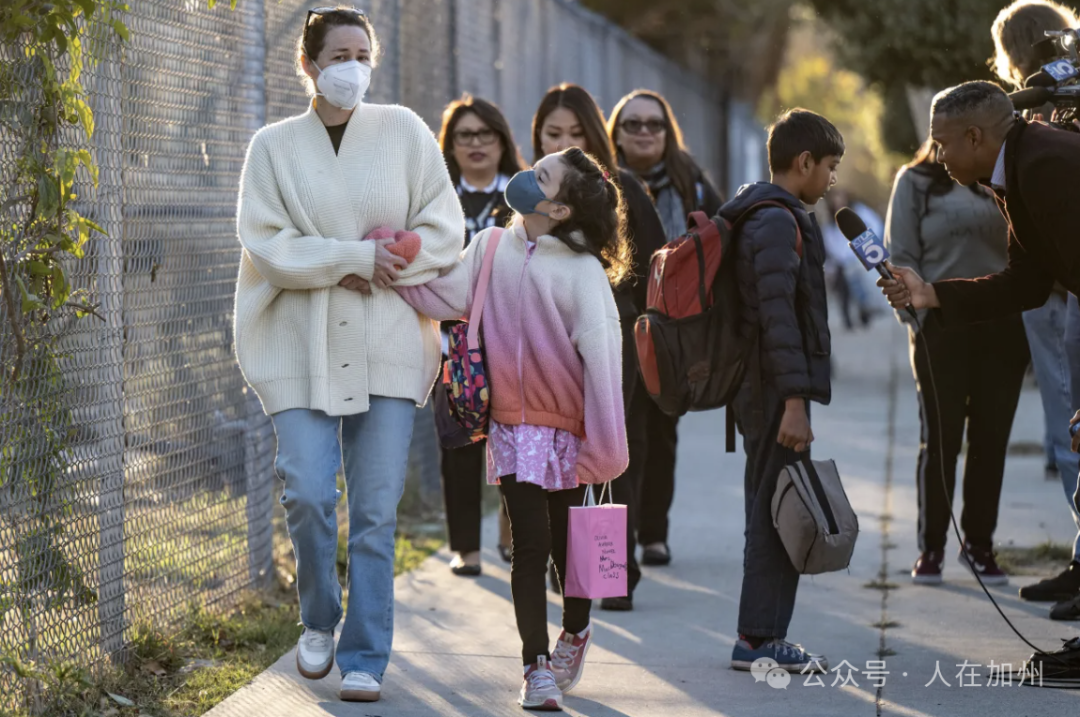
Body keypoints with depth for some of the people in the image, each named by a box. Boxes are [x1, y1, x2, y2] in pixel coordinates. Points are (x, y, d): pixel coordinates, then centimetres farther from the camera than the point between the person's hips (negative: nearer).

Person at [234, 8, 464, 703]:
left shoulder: (404, 132, 6)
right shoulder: (274, 146, 5)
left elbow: (444, 230, 4)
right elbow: (266, 244, -5)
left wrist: (384, 266, -10)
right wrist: (354, 259, -14)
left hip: (387, 345, 0)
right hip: (302, 347, 0)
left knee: (376, 509, -2)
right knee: (307, 495, -8)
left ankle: (366, 657, 5)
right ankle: (319, 622, 17)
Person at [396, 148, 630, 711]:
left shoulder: (583, 271, -14)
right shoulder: (492, 247, 0)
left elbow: (600, 354, -16)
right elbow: (447, 296, -5)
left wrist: (604, 445, -19)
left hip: (568, 429, -2)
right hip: (513, 425, 2)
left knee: (568, 543, 11)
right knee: (530, 544, -2)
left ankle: (575, 634, 38)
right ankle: (536, 665, 6)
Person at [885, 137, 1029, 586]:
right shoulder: (916, 181, 4)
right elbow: (900, 255, -1)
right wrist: (918, 312, -12)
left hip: (1002, 325, 3)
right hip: (941, 325, -3)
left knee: (992, 439, 5)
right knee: (940, 437, 1)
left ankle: (979, 544, 16)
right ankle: (931, 546, 11)